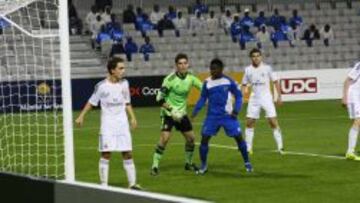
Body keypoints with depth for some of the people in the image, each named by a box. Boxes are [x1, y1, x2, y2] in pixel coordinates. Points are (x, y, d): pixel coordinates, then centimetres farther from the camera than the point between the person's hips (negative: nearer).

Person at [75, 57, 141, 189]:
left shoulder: (124, 84, 3)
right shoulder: (102, 86, -9)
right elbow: (91, 102, 1)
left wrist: (132, 117, 3)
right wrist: (81, 116, -3)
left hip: (122, 124, 4)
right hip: (107, 124, -4)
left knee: (128, 154, 3)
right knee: (106, 154, -5)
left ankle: (132, 184, 9)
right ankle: (104, 185, 0)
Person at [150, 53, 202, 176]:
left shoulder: (190, 77, -3)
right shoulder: (170, 79, -19)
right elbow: (160, 98, -18)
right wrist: (171, 110, -23)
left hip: (181, 113, 6)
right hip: (168, 113, -6)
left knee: (191, 138, 8)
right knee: (165, 138, -18)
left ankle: (188, 163, 29)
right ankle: (155, 166, -11)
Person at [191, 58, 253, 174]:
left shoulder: (228, 81, -5)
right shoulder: (207, 83, 1)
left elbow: (238, 96, 3)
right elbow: (203, 98, 9)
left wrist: (236, 110, -10)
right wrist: (195, 111, -3)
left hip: (228, 115, -2)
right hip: (212, 116, 2)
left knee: (238, 137, -5)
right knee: (204, 138, -6)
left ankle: (247, 163, 12)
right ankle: (203, 165, 9)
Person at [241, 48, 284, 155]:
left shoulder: (267, 68, -4)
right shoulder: (248, 70, 3)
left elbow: (275, 81, 1)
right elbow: (244, 85, 12)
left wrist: (279, 96, -3)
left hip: (266, 97, -3)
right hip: (254, 98, 3)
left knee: (273, 121, -9)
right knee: (249, 123, 0)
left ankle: (280, 147, -2)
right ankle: (248, 148, 9)